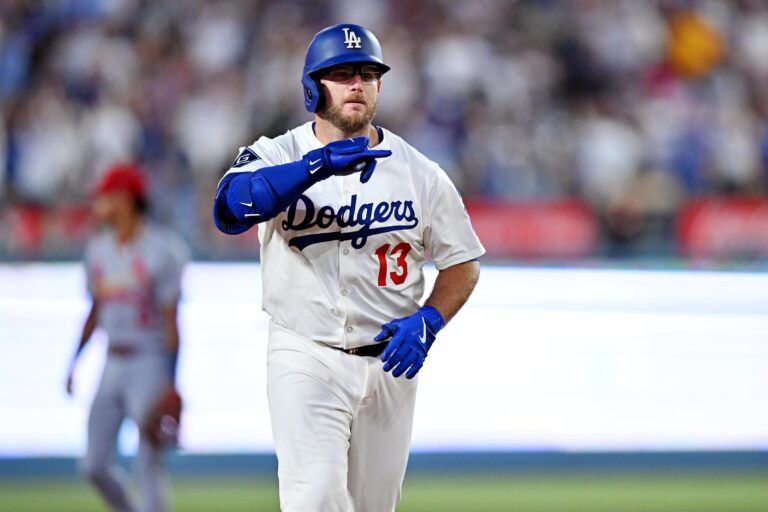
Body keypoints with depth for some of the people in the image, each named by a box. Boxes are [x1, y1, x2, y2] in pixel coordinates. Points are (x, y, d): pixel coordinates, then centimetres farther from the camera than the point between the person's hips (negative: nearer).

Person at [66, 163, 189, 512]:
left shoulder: (161, 250, -11)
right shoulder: (99, 249, 10)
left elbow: (171, 320, -13)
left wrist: (171, 383, -18)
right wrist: (74, 361, 16)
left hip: (149, 364, -7)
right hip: (113, 366, 7)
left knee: (148, 467, -10)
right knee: (95, 466, 5)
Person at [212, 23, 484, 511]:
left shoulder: (420, 173, 3)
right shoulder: (277, 156, -4)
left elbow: (463, 262, 9)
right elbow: (230, 206, -26)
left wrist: (427, 322, -11)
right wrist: (317, 167, -39)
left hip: (389, 362, 3)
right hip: (305, 359, -3)